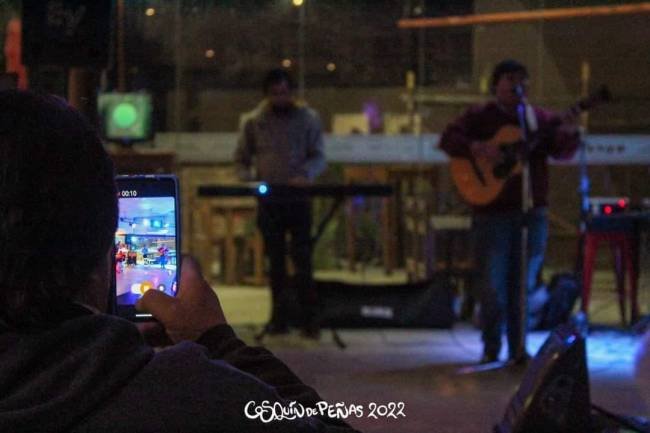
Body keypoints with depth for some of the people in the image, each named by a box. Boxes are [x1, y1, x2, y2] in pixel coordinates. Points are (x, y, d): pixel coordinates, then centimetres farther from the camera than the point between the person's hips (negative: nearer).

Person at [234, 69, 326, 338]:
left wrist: (306, 175, -18)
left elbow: (318, 157, 2)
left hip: (298, 198, -2)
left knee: (302, 259, -6)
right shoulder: (254, 122, 7)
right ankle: (279, 318, 11)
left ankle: (309, 319, -4)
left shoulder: (308, 119, 4)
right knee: (275, 260, 6)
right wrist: (248, 180, -9)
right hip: (268, 200, 2)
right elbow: (241, 158, 11)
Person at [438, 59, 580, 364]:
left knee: (523, 282, 6)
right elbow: (448, 139, -5)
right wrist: (475, 148, -23)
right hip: (492, 211, -3)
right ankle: (491, 349, 7)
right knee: (492, 284, -4)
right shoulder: (479, 117, 4)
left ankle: (518, 348, 14)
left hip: (533, 211, 3)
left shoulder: (541, 118, 11)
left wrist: (569, 135, -17)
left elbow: (561, 152, 5)